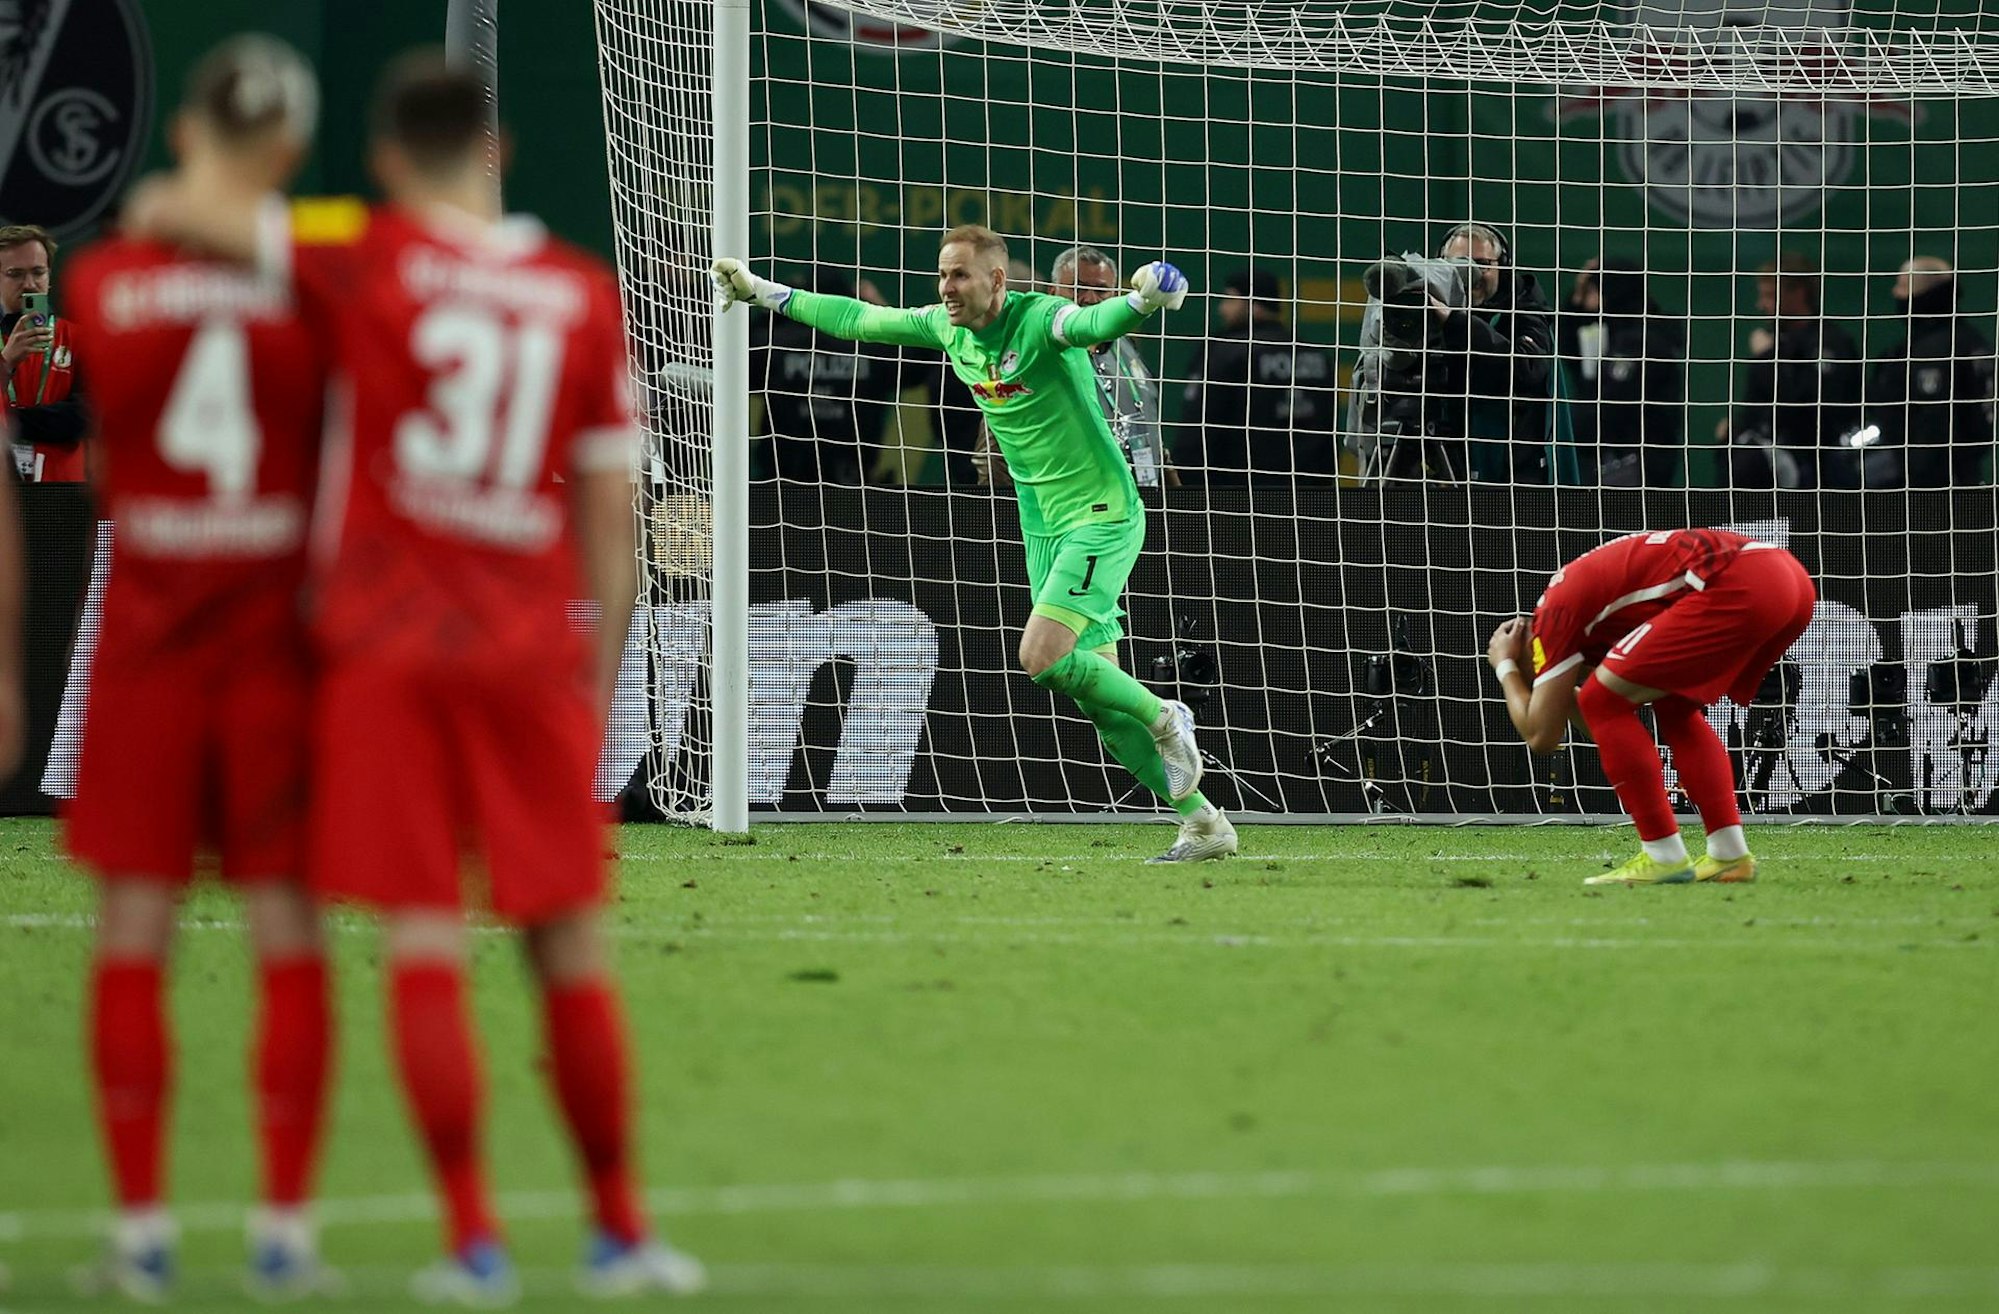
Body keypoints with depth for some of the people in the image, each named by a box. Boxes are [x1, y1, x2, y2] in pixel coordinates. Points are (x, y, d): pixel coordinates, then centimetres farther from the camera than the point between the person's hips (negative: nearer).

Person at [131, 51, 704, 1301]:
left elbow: (167, 211, -1)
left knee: (425, 940, -2)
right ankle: (621, 1228, 15)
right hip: (532, 651, 2)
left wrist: (163, 213, 23)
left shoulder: (366, 257, -5)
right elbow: (610, 514, 6)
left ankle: (475, 1238, -6)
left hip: (386, 640, -2)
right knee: (571, 943, 9)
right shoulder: (586, 291, 3)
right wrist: (600, 684, 14)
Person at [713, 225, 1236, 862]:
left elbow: (1098, 322, -39)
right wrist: (763, 292, 21)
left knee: (1041, 656, -23)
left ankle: (1164, 719, 2)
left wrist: (1143, 300, -61)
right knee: (1096, 695, 3)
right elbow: (856, 319, 17)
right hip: (1044, 527, 8)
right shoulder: (947, 327, 4)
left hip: (1102, 516, -8)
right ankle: (1205, 825, 10)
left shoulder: (1039, 320, -18)